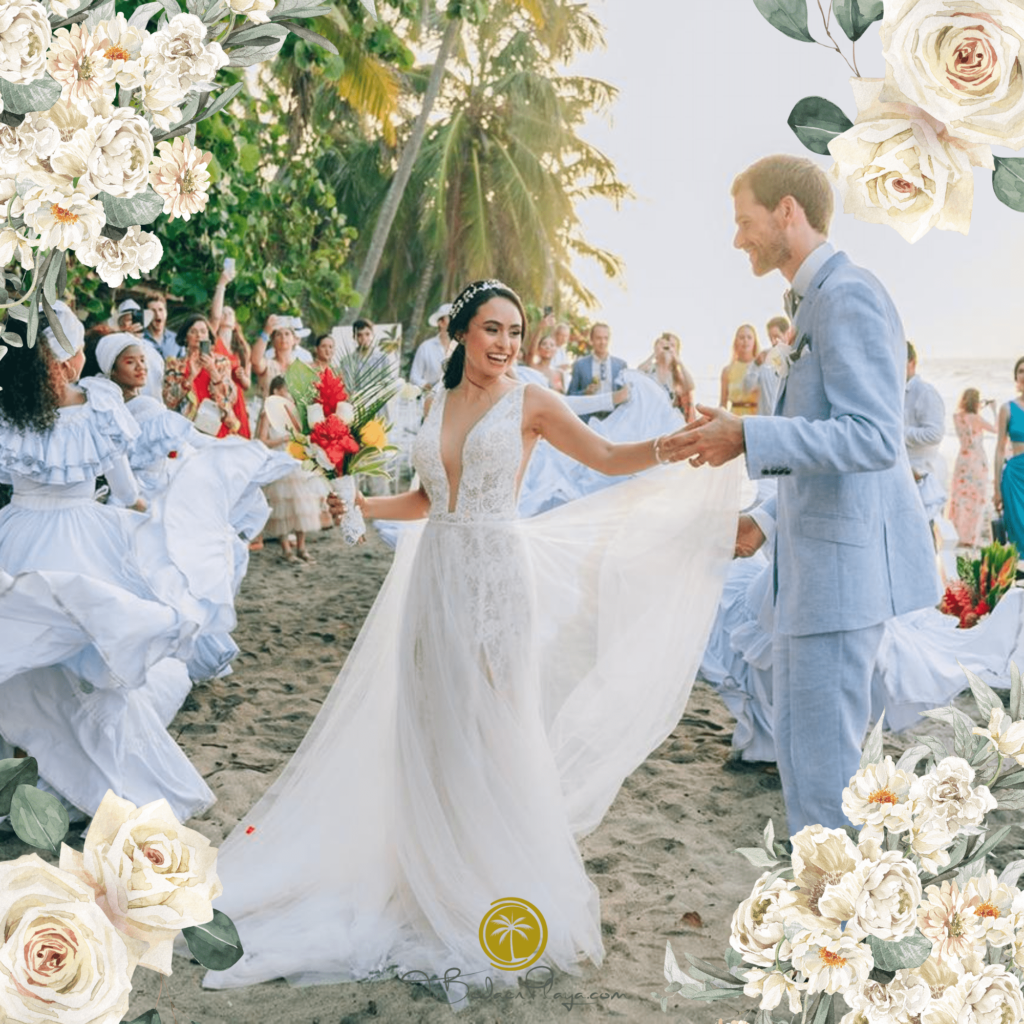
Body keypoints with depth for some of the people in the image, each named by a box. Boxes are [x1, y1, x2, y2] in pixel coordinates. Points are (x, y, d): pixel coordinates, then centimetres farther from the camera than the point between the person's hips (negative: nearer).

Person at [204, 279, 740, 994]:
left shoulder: (530, 402, -2)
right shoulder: (439, 403, 12)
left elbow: (609, 459, -5)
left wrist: (673, 445, -20)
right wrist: (365, 507, 7)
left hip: (495, 578, -5)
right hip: (435, 577, 5)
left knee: (493, 733, 0)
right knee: (432, 727, 8)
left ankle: (499, 882, 15)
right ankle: (438, 883, 22)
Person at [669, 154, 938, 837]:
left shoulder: (848, 296, -15)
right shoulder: (818, 300, 16)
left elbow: (874, 438, -24)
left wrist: (748, 437, -25)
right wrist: (768, 519, 20)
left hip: (845, 560, -11)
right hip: (820, 559, 11)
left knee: (822, 757, -3)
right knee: (802, 740, 19)